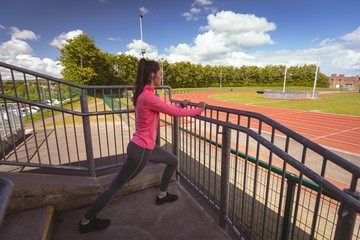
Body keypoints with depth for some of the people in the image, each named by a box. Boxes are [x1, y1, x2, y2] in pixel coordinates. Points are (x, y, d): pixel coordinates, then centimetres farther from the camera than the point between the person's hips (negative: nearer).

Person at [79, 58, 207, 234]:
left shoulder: (145, 94, 6)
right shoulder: (147, 96, -24)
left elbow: (166, 108, 16)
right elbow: (175, 112, -19)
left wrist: (181, 105, 9)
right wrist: (199, 110, -5)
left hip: (146, 146, 10)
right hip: (140, 150, -10)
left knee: (173, 161, 22)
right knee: (116, 186, 7)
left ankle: (162, 195, 39)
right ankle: (86, 222, 30)